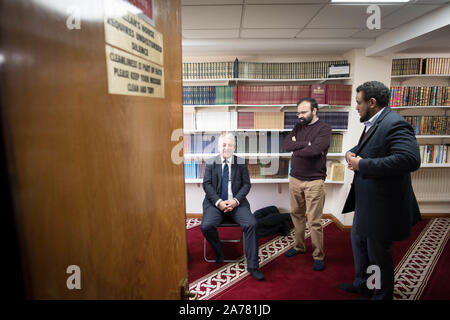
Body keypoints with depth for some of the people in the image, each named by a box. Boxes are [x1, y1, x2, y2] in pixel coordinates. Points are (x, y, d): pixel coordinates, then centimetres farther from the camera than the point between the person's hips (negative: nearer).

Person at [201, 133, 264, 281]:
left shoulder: (241, 163, 7)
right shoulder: (211, 163, 6)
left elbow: (246, 184, 4)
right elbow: (207, 185, 0)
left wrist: (236, 201, -12)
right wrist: (218, 202, -14)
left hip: (236, 202, 0)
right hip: (215, 202, 0)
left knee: (251, 224, -24)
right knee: (206, 226, -25)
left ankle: (252, 265, -10)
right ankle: (219, 252, 7)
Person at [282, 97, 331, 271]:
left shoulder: (324, 128, -6)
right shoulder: (298, 127, 12)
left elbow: (315, 149, -22)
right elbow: (286, 144, -3)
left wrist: (296, 150, -6)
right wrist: (306, 144, -14)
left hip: (314, 181, -6)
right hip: (295, 179, 6)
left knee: (314, 221, -1)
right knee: (297, 214, 15)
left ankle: (318, 256, 14)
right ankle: (299, 246, 32)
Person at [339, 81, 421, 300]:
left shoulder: (394, 124, -22)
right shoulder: (373, 123, 8)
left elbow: (410, 159, -34)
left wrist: (362, 165, -29)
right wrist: (351, 153, 0)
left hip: (381, 204, -10)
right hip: (366, 200, 10)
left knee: (378, 253, 9)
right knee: (358, 241, 25)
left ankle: (381, 294, 33)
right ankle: (362, 285, 46)